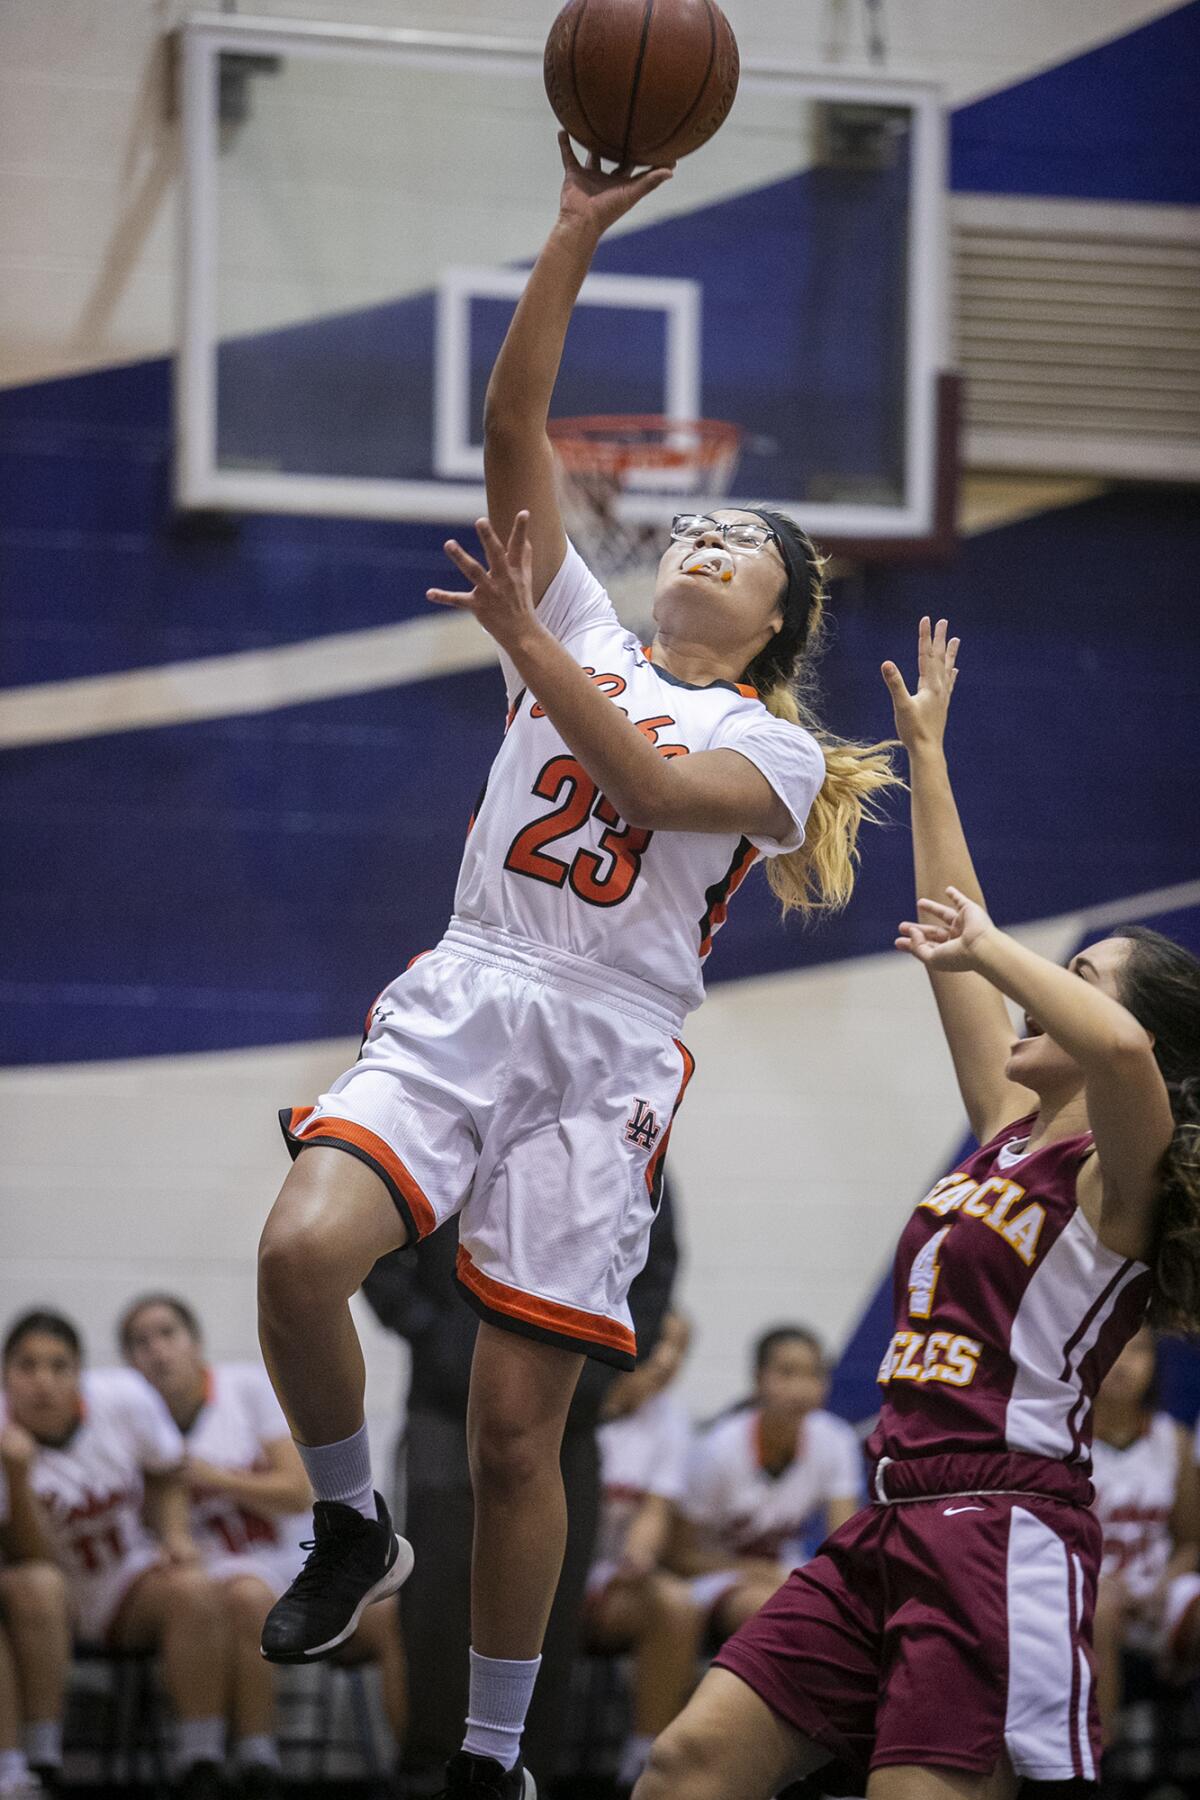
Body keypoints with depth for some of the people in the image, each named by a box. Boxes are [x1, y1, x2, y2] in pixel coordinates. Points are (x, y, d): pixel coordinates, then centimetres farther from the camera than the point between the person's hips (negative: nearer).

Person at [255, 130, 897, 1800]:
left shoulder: (776, 747, 9)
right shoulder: (591, 640, 18)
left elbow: (653, 785, -14)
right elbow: (516, 431, 9)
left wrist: (522, 642, -21)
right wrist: (577, 235, 1)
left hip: (602, 1052, -3)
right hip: (458, 1000, 3)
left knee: (516, 1430, -4)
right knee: (301, 1249, -26)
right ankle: (354, 1528, -1)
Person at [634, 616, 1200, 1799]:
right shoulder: (1010, 1135, 18)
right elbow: (959, 952, 27)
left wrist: (991, 948, -15)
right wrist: (925, 752, 33)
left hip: (1002, 1533, -8)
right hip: (894, 1525, 8)